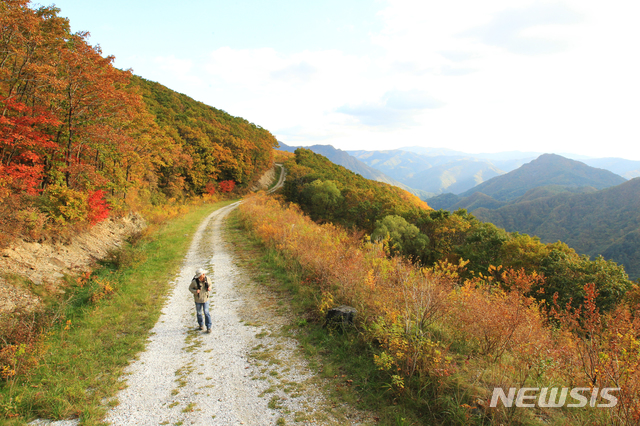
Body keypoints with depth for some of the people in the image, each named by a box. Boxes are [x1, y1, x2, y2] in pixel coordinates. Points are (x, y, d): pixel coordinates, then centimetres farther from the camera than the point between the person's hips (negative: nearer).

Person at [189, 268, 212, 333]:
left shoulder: (207, 278, -12)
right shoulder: (194, 281, -20)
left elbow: (210, 284, 7)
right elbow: (190, 288, -5)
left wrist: (209, 288, -15)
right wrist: (195, 291, -25)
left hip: (205, 298, 0)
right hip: (198, 299, 0)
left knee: (206, 312, -7)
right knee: (199, 313, 15)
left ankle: (209, 327, 2)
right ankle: (201, 325, 37)